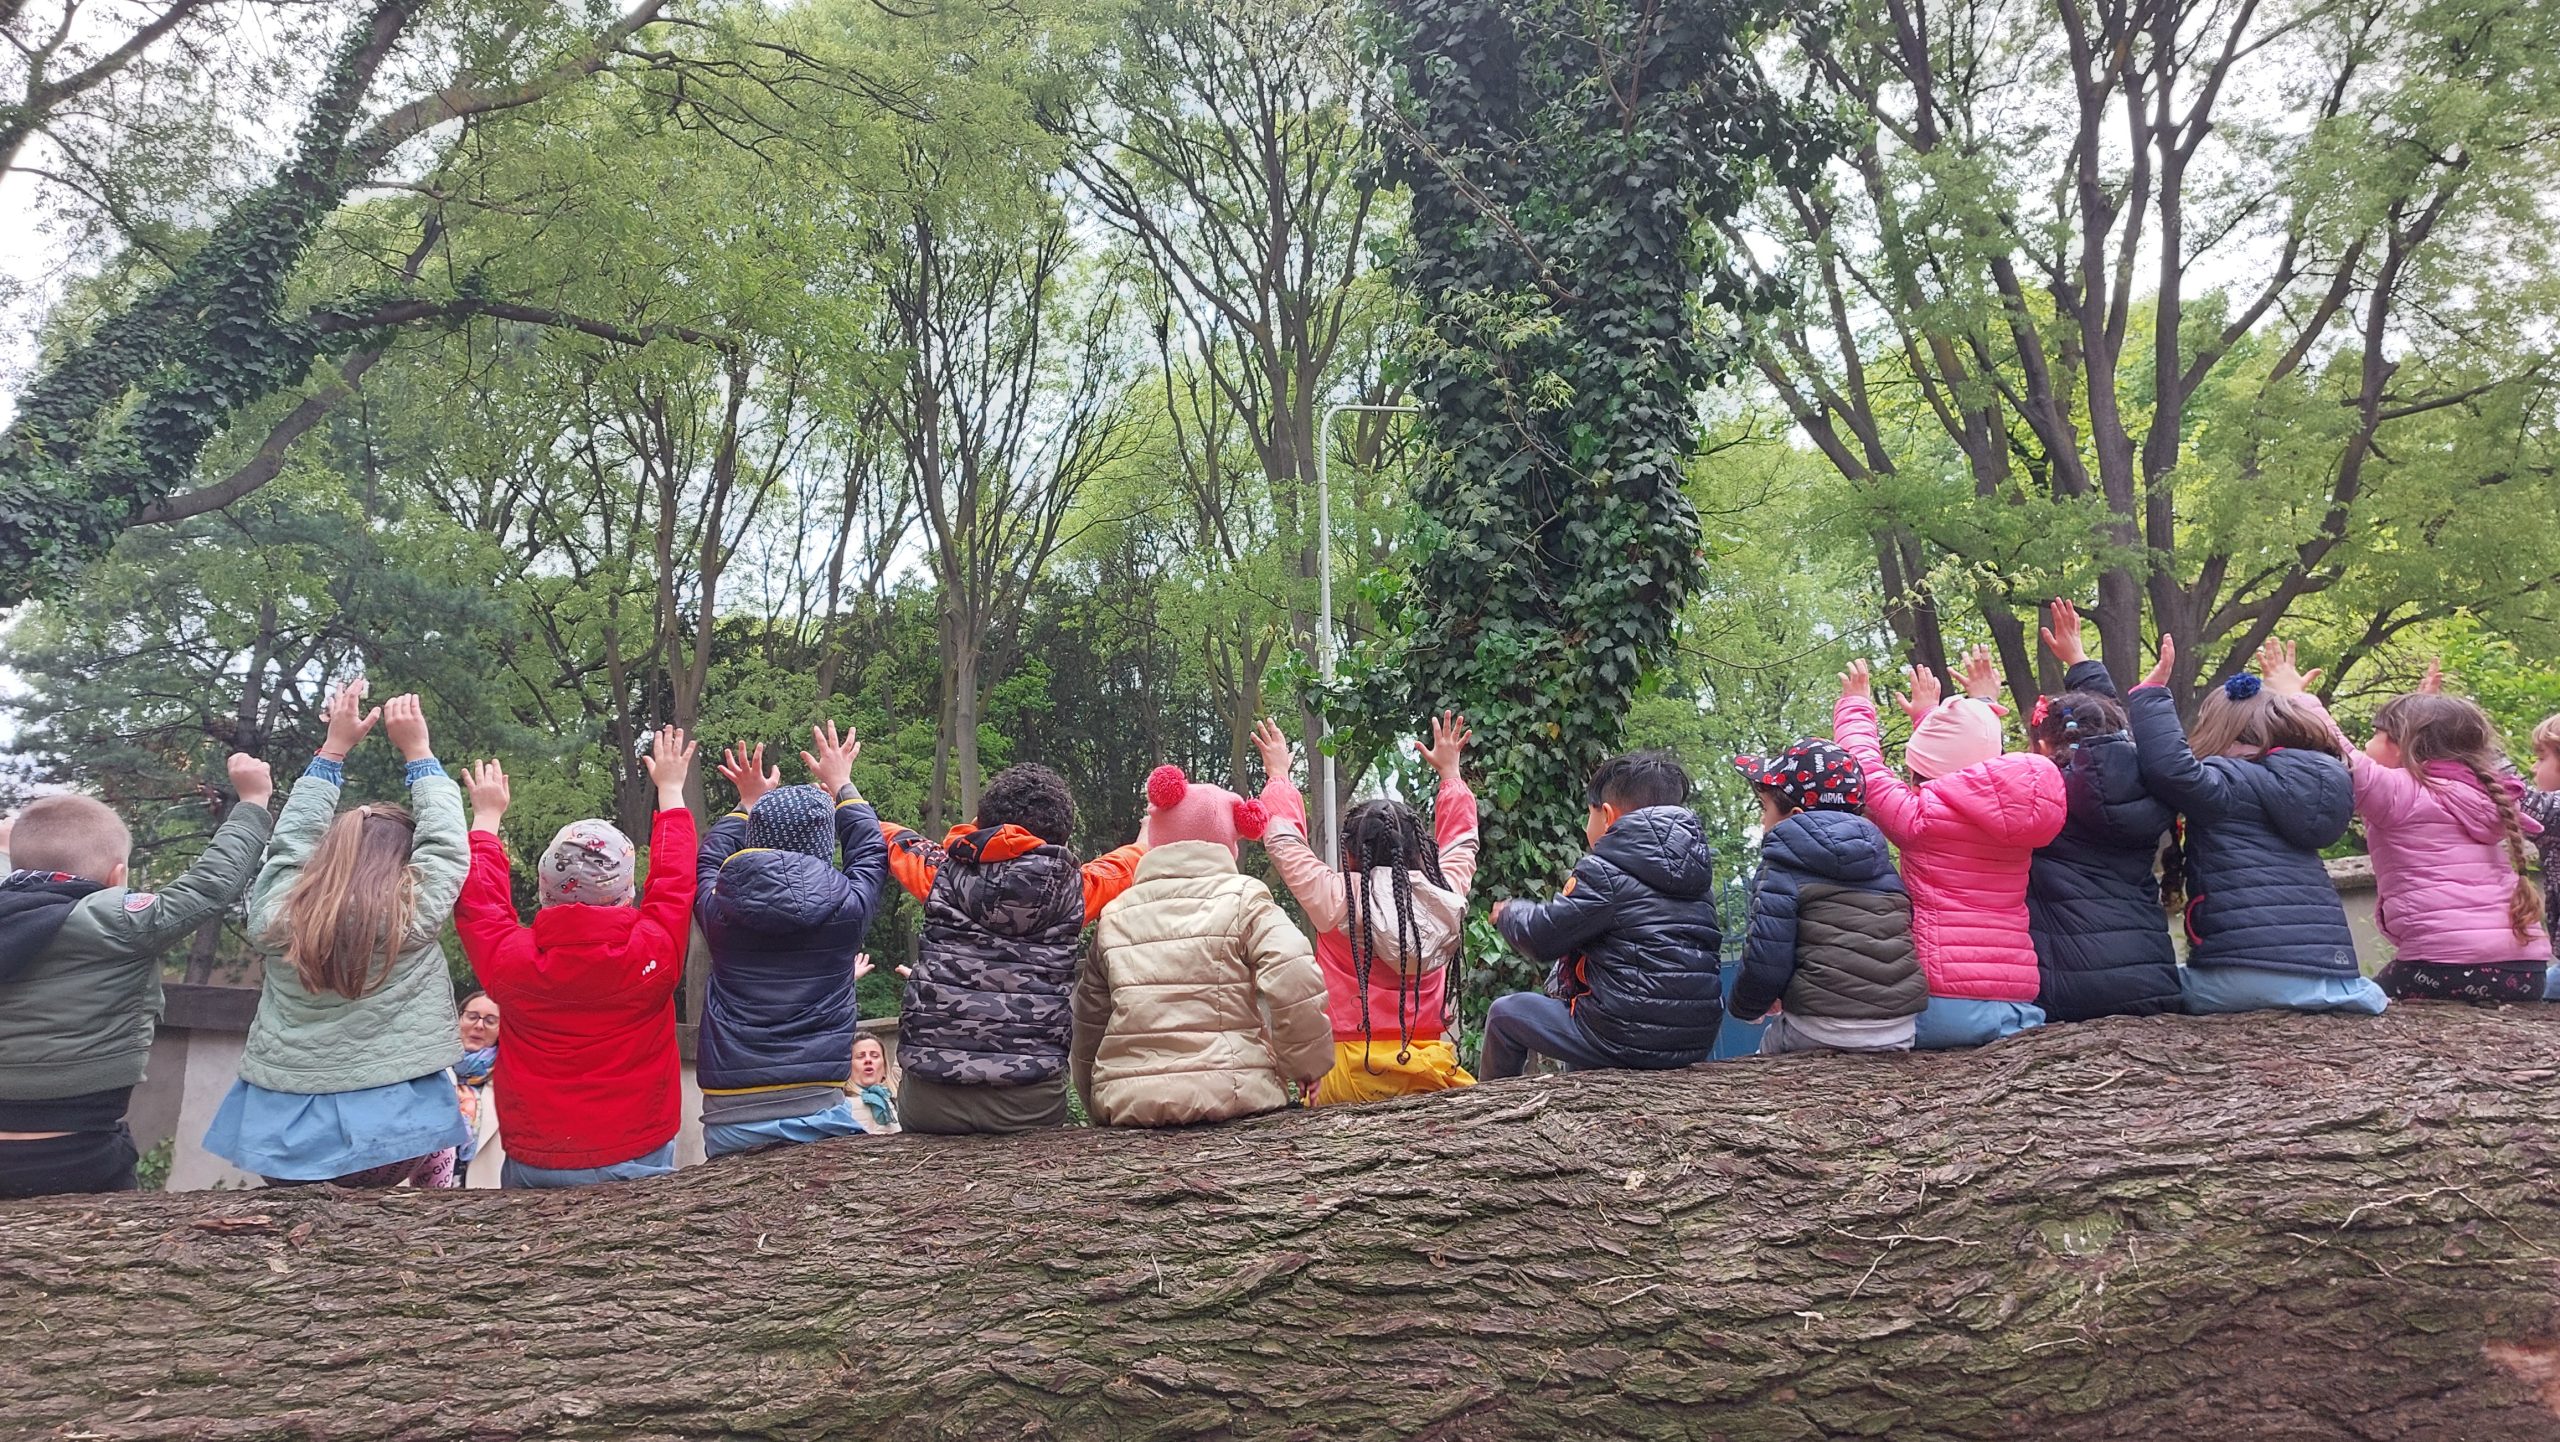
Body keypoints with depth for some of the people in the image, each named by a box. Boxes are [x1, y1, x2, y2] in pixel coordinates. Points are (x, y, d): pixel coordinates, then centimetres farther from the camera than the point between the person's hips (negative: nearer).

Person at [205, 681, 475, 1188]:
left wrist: (334, 747, 22)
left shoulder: (276, 913, -2)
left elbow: (291, 837, 16)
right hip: (388, 1128, -3)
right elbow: (445, 843, 4)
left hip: (281, 1128, 3)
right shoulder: (413, 916, -11)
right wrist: (417, 751, 12)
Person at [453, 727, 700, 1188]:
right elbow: (675, 882, 3)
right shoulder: (654, 952, -16)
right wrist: (671, 792, 17)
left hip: (534, 1167, 1)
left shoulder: (512, 960, -14)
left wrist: (487, 819, 22)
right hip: (639, 1162, -1)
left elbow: (477, 901, 7)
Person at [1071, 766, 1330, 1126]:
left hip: (1126, 1106, 4)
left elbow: (1087, 1024, 17)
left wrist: (1099, 1107, 27)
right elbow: (1295, 981, -13)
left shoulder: (1113, 915, 13)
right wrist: (1308, 1065, 2)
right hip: (1232, 1095, -3)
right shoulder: (1242, 898, 1)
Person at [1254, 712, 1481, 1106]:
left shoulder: (1337, 900, -9)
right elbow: (1461, 845, 21)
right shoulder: (1445, 894, 0)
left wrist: (1278, 775, 21)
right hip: (1433, 1070, 4)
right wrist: (1449, 771, 34)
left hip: (1352, 1076, -4)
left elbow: (1284, 842, 6)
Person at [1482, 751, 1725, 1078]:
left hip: (1629, 1041, -7)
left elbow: (1542, 938, -10)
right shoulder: (1699, 876, 9)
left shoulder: (1606, 872, -13)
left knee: (1504, 1012, 13)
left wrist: (1507, 914, 12)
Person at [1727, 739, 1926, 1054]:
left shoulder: (1783, 868, -6)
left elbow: (1766, 962, -13)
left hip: (1821, 1034, -5)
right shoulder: (1881, 863, 13)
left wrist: (1745, 1006, 10)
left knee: (1771, 1041, 22)